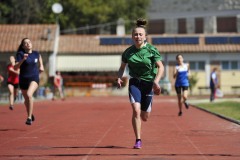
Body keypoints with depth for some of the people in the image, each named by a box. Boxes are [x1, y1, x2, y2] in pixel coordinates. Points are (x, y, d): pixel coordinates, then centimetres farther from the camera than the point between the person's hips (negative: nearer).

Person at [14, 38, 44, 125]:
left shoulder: (36, 54, 1)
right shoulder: (20, 54, -7)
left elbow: (39, 58, 27)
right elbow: (15, 67, -16)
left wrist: (41, 67, 12)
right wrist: (23, 59, -29)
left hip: (34, 78, -1)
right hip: (23, 79, 1)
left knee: (29, 95, -27)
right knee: (26, 99, 16)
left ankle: (29, 118, -19)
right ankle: (30, 114, 46)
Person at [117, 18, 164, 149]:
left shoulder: (151, 50, -8)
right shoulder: (128, 52, -1)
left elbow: (161, 67, -10)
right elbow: (122, 67, 14)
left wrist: (156, 81, -25)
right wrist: (119, 77, -5)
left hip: (148, 83, 0)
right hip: (134, 83, 0)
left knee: (144, 117, 7)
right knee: (136, 110, -21)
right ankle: (138, 140, -11)